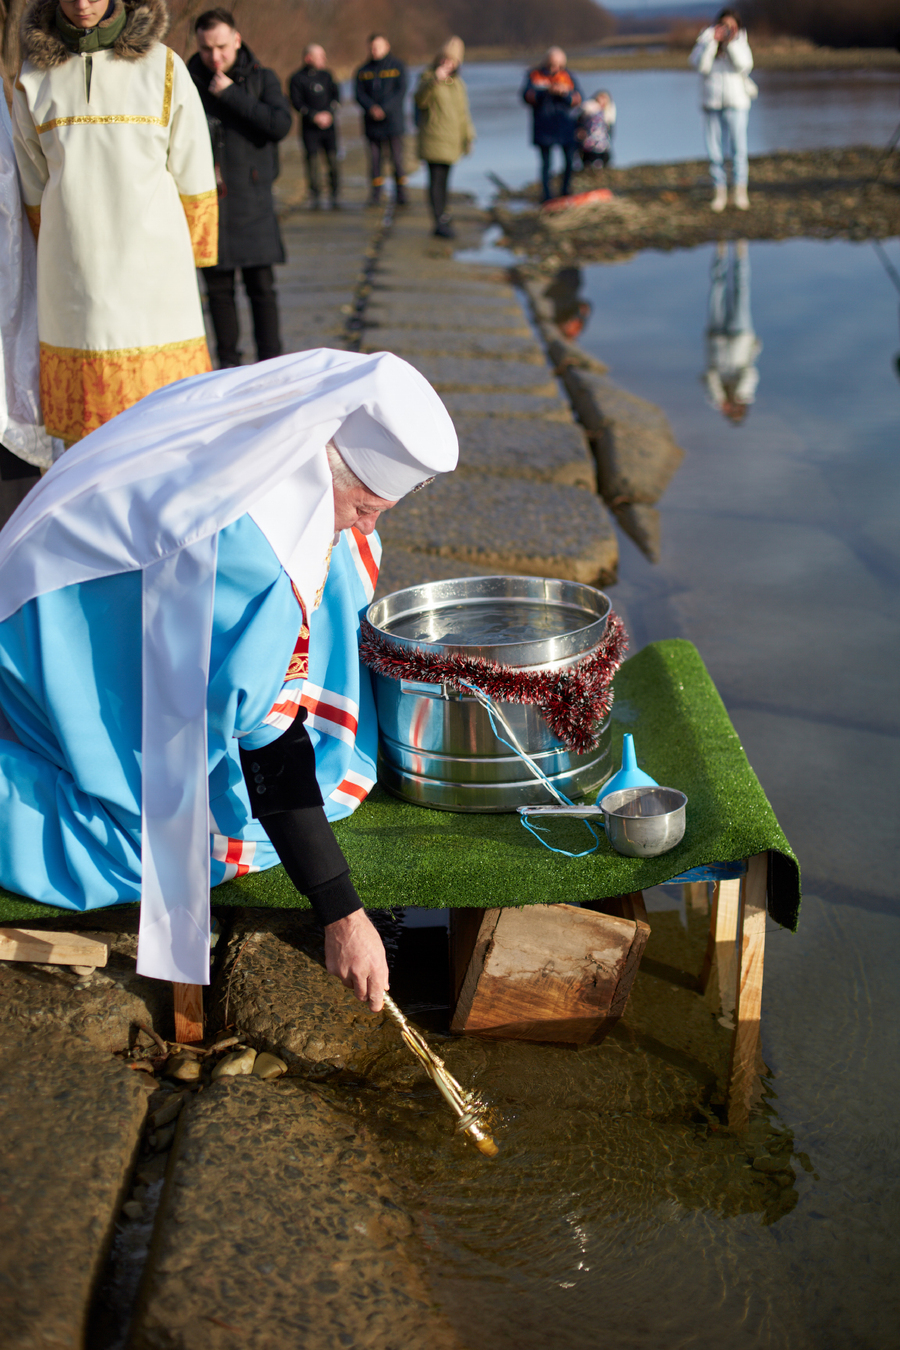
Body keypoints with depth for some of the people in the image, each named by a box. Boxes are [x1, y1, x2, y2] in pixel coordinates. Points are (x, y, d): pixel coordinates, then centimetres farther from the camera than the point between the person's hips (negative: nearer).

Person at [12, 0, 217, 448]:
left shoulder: (163, 67, 3)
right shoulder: (33, 78, 8)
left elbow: (193, 177, 6)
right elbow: (34, 184, 15)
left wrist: (195, 257, 7)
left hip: (152, 260, -1)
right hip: (73, 268, 2)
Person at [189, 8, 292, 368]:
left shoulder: (262, 78, 3)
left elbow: (281, 125, -13)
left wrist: (231, 95, -14)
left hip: (252, 201, -1)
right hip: (206, 200, 1)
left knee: (261, 285, -3)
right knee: (218, 287, 5)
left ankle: (270, 361, 6)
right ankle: (227, 361, 15)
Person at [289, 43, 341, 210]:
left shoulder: (327, 75, 11)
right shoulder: (297, 78, -2)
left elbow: (336, 95, 10)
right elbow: (297, 102, -6)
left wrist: (330, 113, -7)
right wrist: (315, 116, -15)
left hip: (328, 125, 3)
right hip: (309, 127, -2)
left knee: (332, 159, -6)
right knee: (312, 159, -5)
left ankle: (335, 194, 5)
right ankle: (314, 195, 5)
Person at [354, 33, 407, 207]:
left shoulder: (397, 66, 3)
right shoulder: (364, 70, 11)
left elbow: (401, 91, -6)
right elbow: (359, 94, 3)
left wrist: (385, 109, -18)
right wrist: (371, 108, -17)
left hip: (393, 120, -3)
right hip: (372, 123, 3)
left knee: (396, 157, -4)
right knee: (375, 158, 2)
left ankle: (400, 192, 6)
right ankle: (375, 194, 7)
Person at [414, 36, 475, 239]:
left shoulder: (457, 82, 16)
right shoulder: (428, 76, -2)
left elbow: (463, 112, 22)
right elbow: (420, 100, -21)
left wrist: (468, 138, 18)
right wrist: (434, 80, -35)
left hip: (451, 140, 6)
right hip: (433, 138, -6)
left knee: (443, 179, 10)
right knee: (437, 179, -12)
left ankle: (442, 217, 18)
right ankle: (440, 222, -14)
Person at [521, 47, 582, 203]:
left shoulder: (568, 77, 8)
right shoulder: (534, 76, 3)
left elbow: (577, 98, -1)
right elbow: (527, 96, -10)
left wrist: (564, 93, -21)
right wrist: (545, 91, -24)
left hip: (566, 126, 2)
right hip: (544, 126, -2)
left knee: (570, 160, 1)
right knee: (546, 162, -1)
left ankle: (566, 192, 17)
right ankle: (547, 195, 6)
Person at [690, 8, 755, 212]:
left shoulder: (740, 42, 4)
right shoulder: (706, 40, 3)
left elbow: (744, 65, -12)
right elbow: (700, 65, -13)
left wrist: (731, 42, -17)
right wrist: (713, 41, -19)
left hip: (735, 103, -1)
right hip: (712, 103, 1)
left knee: (738, 147, -6)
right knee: (714, 151, 0)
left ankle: (740, 191, 2)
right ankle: (720, 191, 8)